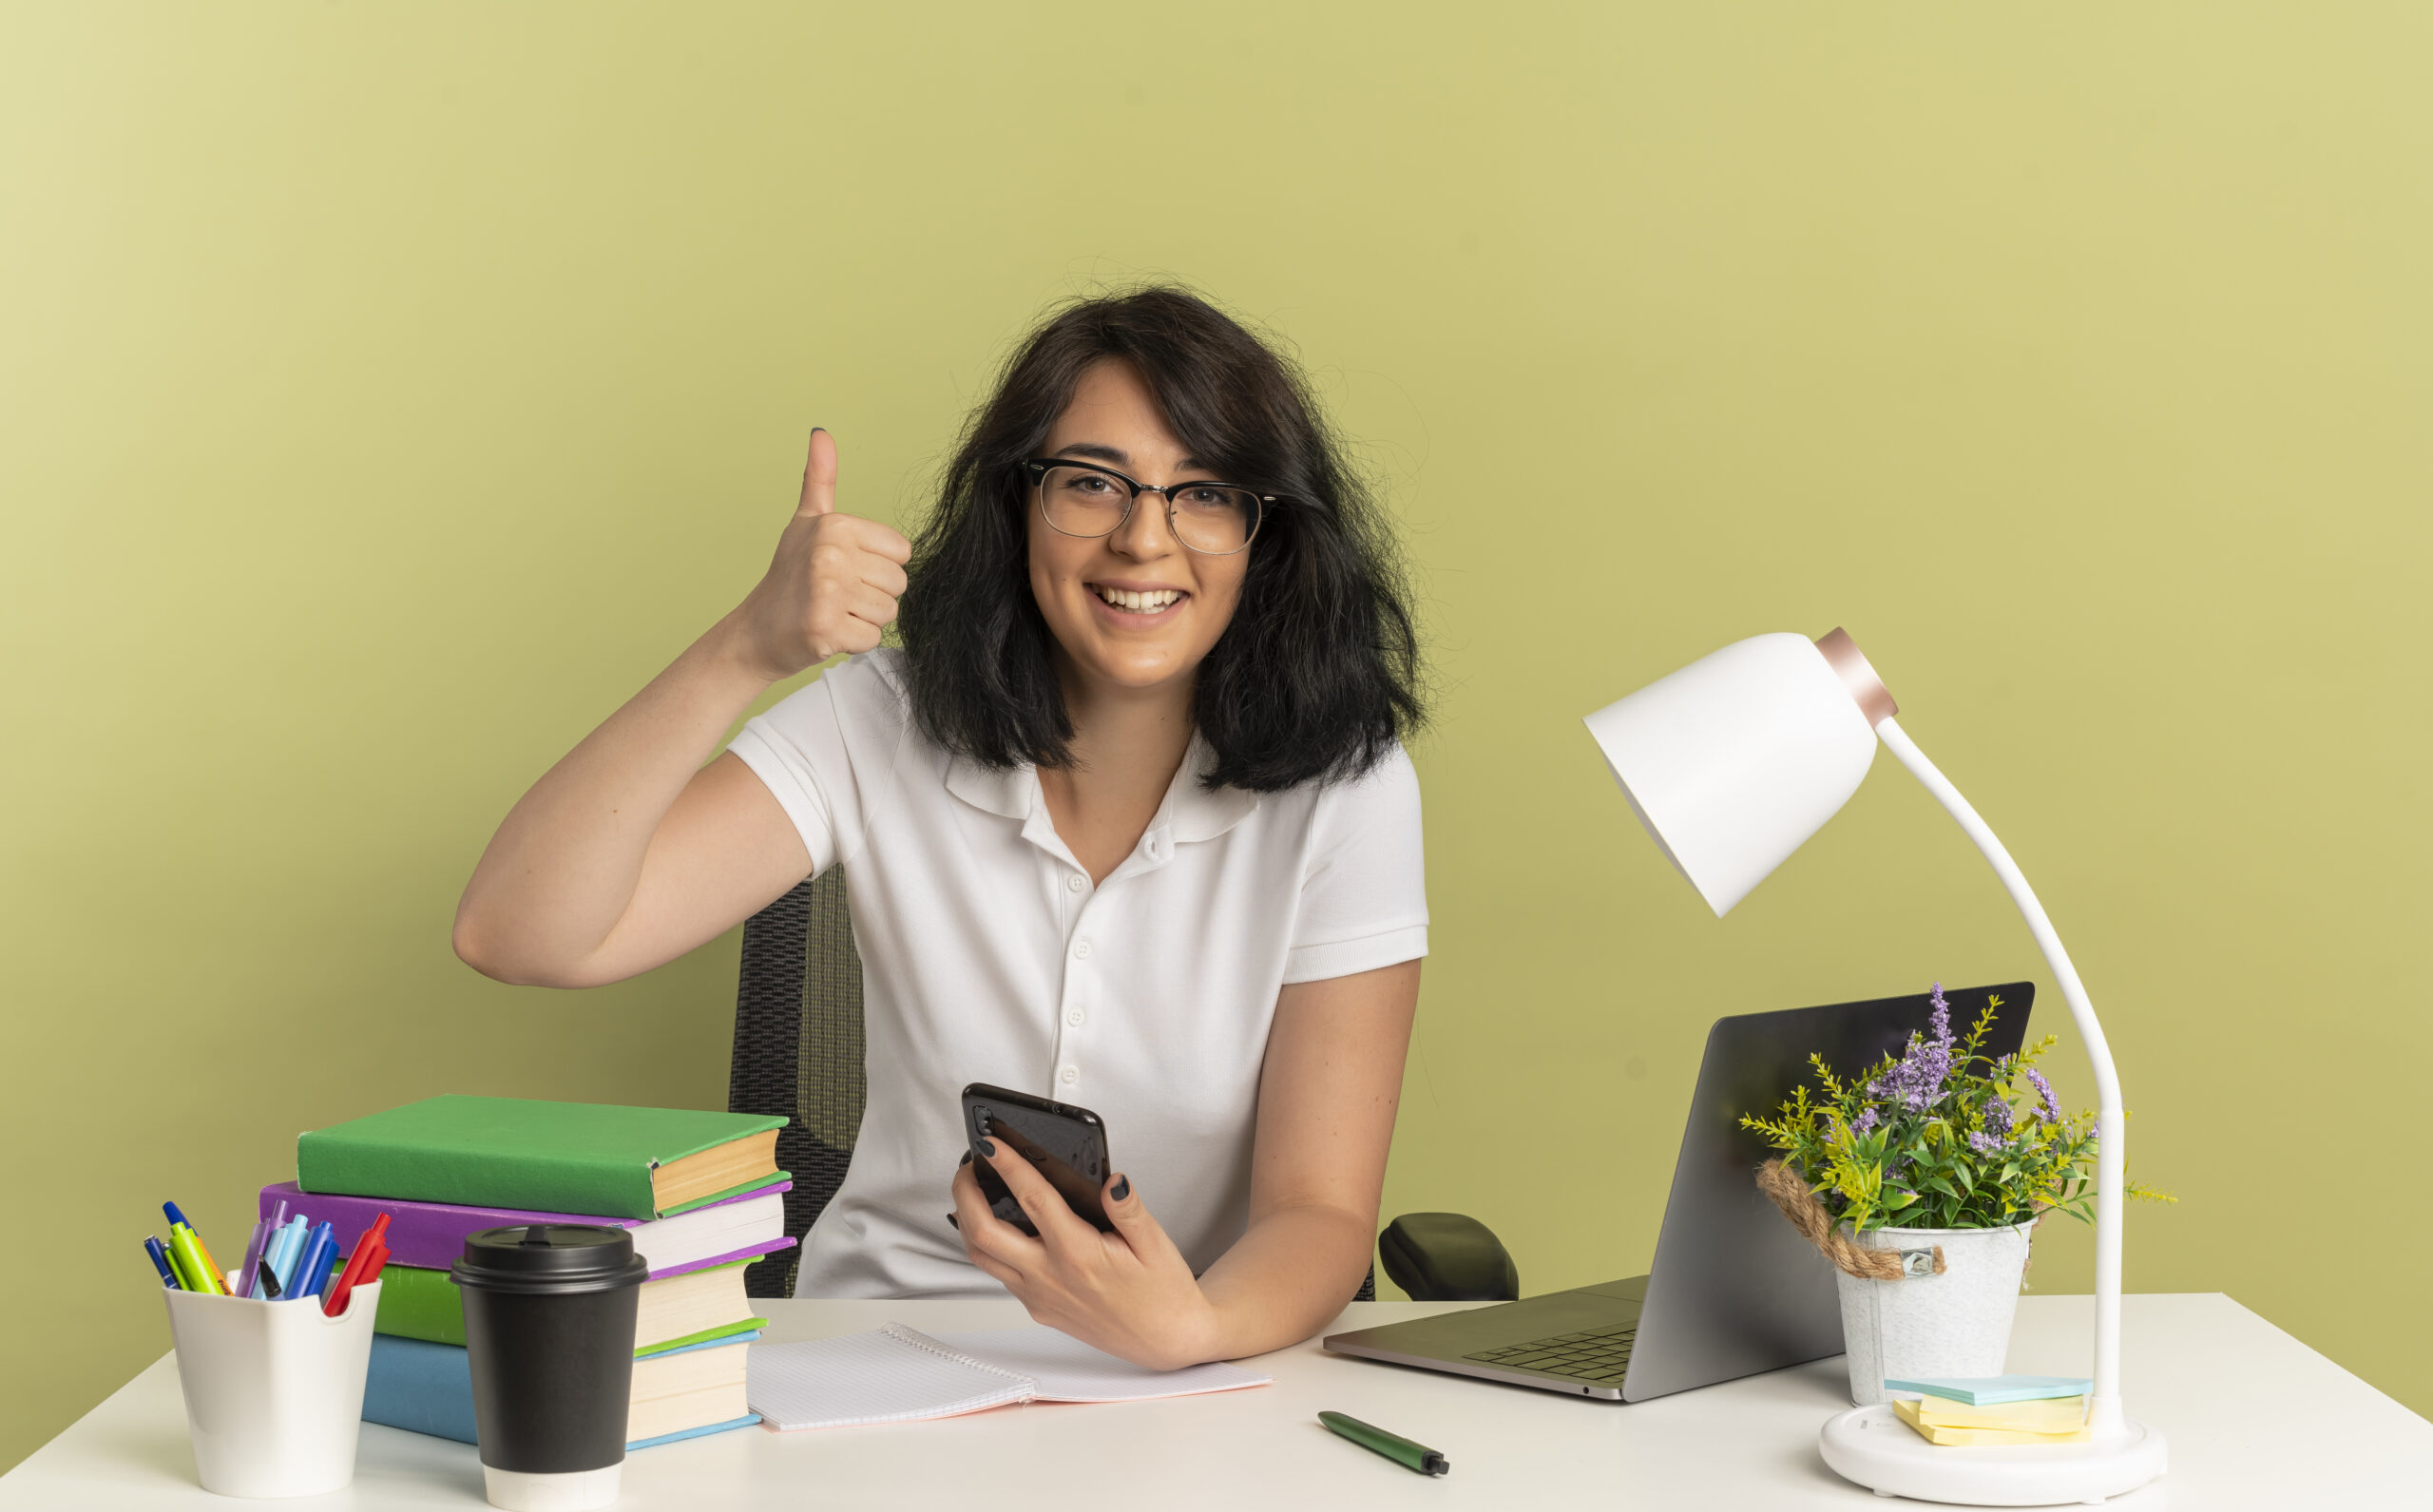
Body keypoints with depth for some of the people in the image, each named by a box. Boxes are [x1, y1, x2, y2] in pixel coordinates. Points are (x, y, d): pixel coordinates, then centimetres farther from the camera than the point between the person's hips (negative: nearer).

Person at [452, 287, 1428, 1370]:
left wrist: (1193, 1327, -34)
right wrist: (749, 649, -26)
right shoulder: (883, 731, -5)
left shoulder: (1343, 788, -7)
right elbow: (515, 935, -15)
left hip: (1209, 1391, 1)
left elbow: (1320, 1214, -10)